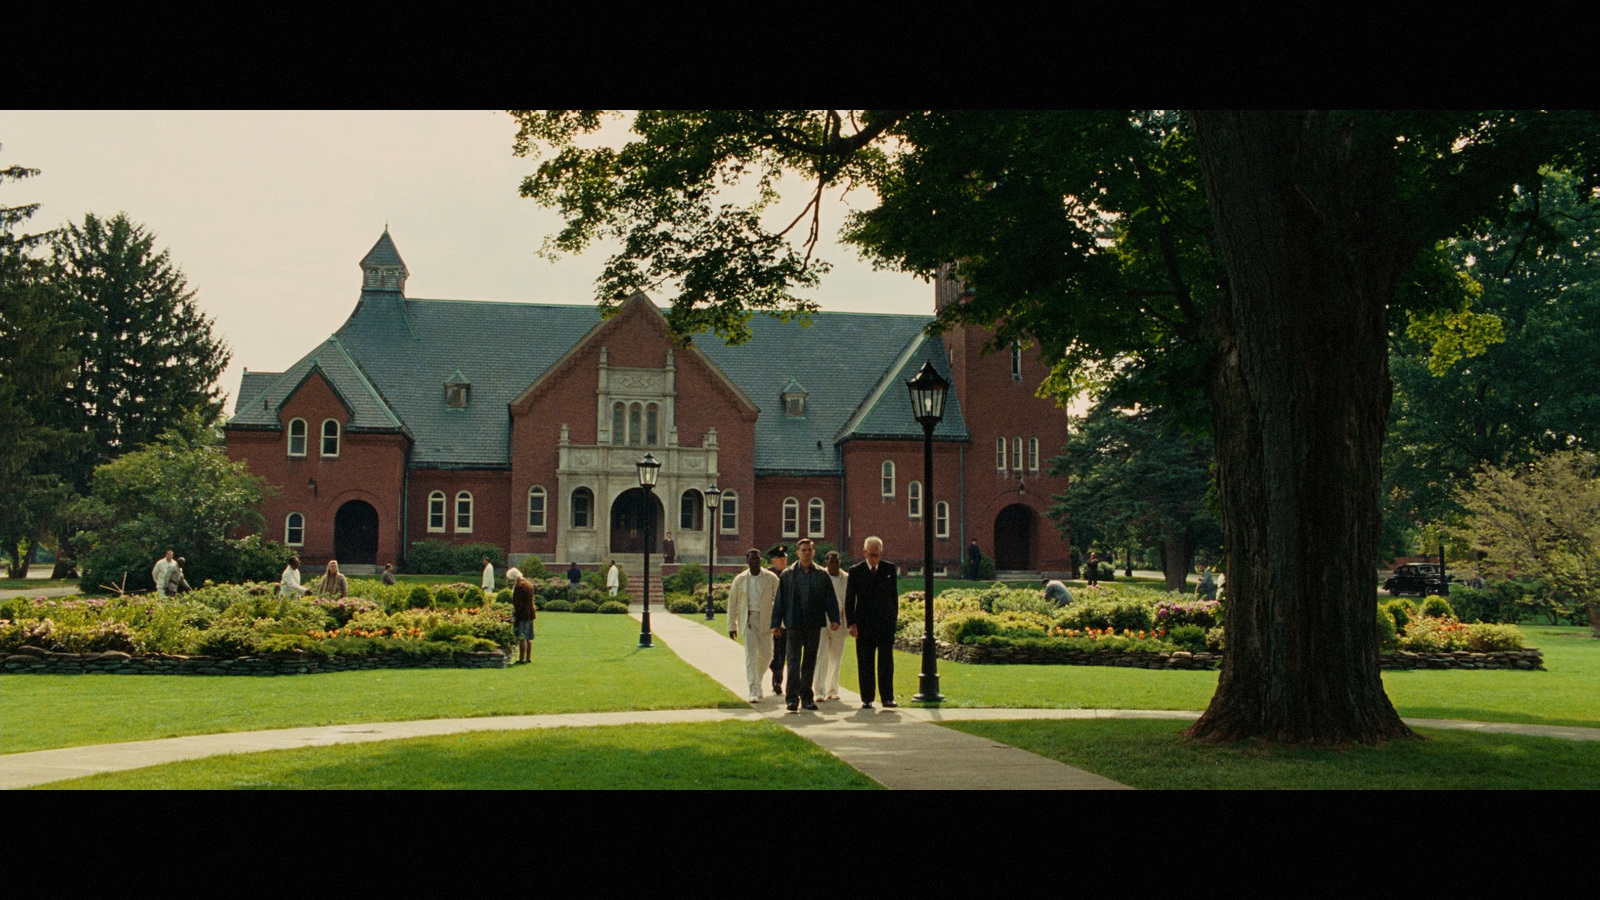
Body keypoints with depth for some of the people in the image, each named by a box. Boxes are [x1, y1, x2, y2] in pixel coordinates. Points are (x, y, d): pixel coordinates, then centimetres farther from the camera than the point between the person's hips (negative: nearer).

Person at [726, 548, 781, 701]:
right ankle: (754, 691, -7)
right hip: (748, 621, -1)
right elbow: (732, 604, 7)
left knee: (766, 654, 6)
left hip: (765, 621, 1)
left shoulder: (771, 578, 1)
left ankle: (757, 680, 33)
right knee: (751, 655, -7)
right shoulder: (740, 579, 2)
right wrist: (731, 626, 5)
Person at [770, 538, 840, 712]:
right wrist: (776, 624, 2)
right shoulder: (787, 574, 6)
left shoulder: (822, 575, 7)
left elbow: (830, 599, 4)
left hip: (814, 625, 2)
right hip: (793, 624, -1)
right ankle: (792, 698, -9)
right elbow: (780, 600, 6)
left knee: (810, 661, 8)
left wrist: (834, 619, -8)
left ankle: (807, 697, 16)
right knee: (794, 660, -8)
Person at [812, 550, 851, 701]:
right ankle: (818, 690, -9)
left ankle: (832, 690, 18)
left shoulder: (846, 578, 6)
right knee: (821, 656, -10)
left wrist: (849, 623, 7)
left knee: (836, 658, 8)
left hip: (839, 622, 3)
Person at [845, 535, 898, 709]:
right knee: (865, 663, 2)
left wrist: (894, 618, 6)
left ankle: (887, 697, 5)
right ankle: (867, 699, 7)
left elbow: (894, 595, 11)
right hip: (864, 624, -1)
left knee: (886, 662, 0)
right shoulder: (856, 571, 1)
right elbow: (849, 599, 2)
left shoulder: (890, 569, 6)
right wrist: (852, 623, -6)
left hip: (886, 623, 1)